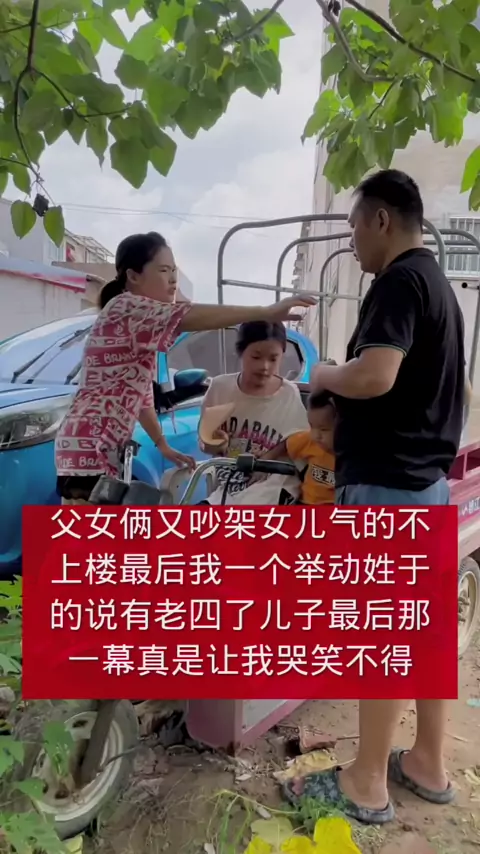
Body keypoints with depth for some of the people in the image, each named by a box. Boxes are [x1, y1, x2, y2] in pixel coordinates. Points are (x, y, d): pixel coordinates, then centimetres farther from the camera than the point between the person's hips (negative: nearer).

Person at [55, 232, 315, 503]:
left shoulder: (139, 324, 20)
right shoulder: (125, 307, -11)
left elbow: (141, 392, 24)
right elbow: (188, 316, -28)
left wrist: (163, 445, 24)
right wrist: (266, 312, -32)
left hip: (102, 451, 11)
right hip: (89, 449, -11)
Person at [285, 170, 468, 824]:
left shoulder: (399, 281, -15)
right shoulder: (436, 282, 16)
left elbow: (374, 377, -29)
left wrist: (324, 376, -9)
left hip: (385, 483, -10)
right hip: (427, 478, 10)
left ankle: (367, 784, 16)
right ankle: (429, 765, 30)